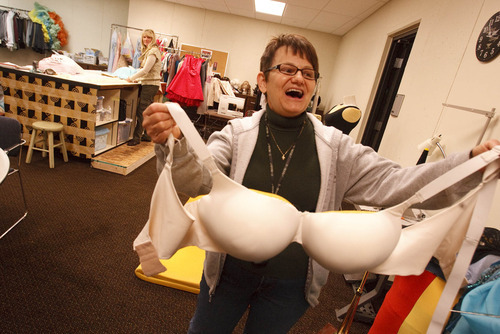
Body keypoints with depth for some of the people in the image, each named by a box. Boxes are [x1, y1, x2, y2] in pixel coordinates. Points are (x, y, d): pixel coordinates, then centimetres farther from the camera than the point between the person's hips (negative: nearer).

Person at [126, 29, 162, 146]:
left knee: (141, 111, -10)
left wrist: (132, 78, -9)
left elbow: (146, 70, -18)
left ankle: (136, 137, -5)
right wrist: (137, 78, 10)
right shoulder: (147, 50, 20)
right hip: (147, 83, 10)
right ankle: (147, 135, 19)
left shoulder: (153, 51, -12)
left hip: (150, 84, -10)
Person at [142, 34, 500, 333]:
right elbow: (197, 179, -25)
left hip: (291, 285, 1)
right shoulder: (238, 133, -13)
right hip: (231, 270, 0)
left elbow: (389, 181, -13)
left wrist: (470, 163, -24)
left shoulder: (334, 146, -9)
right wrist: (175, 142, -45)